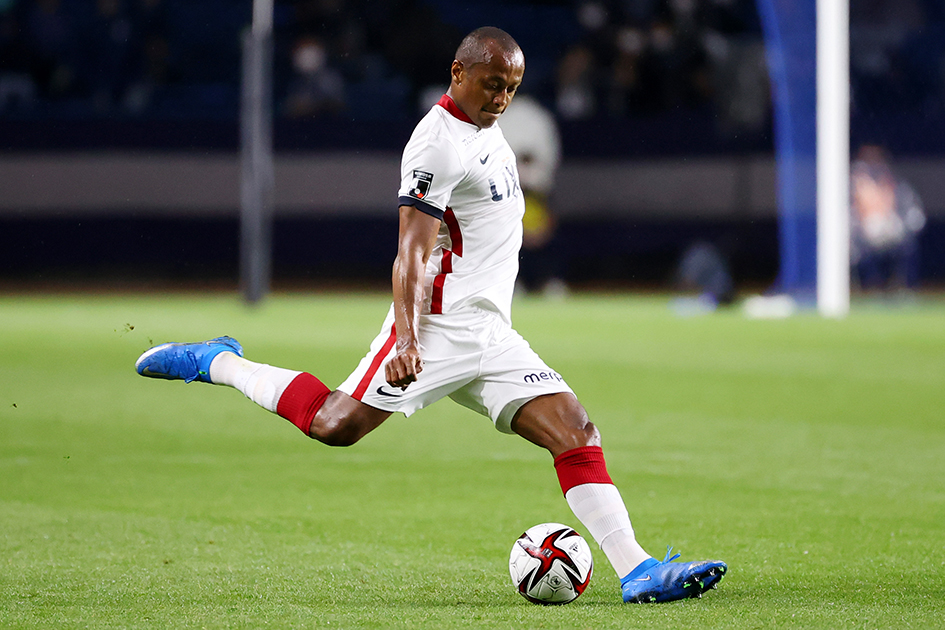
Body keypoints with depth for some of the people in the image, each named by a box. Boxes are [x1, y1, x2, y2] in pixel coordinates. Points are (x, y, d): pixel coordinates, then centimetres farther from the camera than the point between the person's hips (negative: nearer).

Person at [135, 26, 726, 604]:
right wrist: (407, 339, -31)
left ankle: (636, 570, -10)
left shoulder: (487, 128, 16)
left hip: (493, 338, 8)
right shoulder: (438, 143, -14)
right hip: (441, 325, -8)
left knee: (576, 432, -5)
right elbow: (412, 252, -21)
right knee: (336, 423, -12)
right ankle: (217, 362, 10)